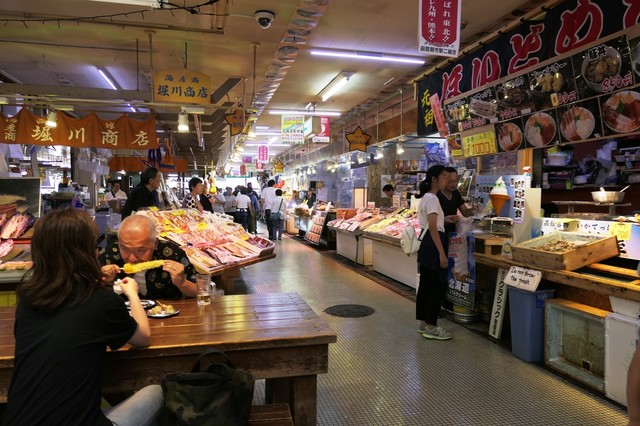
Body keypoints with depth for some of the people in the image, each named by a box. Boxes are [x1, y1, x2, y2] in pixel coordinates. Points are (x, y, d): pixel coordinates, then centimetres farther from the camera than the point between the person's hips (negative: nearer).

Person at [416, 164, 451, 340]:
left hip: (425, 243, 10)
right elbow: (433, 228, -21)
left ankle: (423, 323, 22)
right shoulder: (432, 199, -15)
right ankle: (431, 328, 4)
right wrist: (442, 253, -23)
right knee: (438, 286, -3)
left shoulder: (425, 197, 15)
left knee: (426, 285, 13)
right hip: (433, 244, -10)